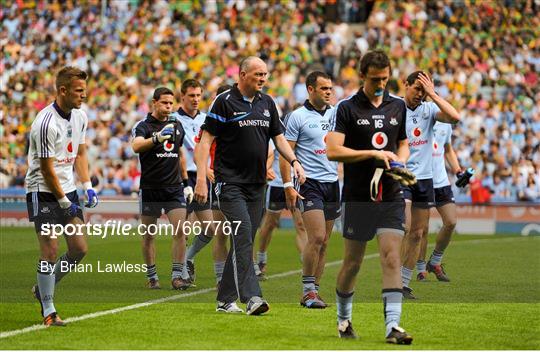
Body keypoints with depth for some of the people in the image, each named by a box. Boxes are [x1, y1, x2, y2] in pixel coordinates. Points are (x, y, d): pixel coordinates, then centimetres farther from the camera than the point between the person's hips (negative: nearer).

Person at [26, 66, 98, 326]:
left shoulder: (80, 117, 3)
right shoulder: (46, 123, -22)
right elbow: (47, 169, -18)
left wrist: (88, 187, 3)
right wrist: (64, 202, -12)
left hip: (67, 189, 8)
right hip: (43, 192, -8)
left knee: (80, 249, 2)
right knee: (50, 250, -10)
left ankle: (43, 289, 23)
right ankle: (48, 311, 0)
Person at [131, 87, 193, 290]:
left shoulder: (177, 126, 11)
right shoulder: (143, 126, -6)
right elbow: (136, 146, -27)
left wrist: (186, 183, 18)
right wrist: (157, 138, -45)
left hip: (174, 189, 3)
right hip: (150, 189, -3)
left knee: (180, 231, -9)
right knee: (148, 235, 4)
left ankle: (177, 276, -6)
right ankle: (152, 277, 15)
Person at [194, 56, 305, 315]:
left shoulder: (267, 103, 12)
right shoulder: (224, 102, -7)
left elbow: (278, 137, 19)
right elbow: (206, 140, -8)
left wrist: (294, 161, 1)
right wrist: (201, 179, -16)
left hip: (257, 184, 7)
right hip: (230, 183, -7)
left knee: (243, 242, 8)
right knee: (242, 235, -17)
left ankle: (225, 299, 16)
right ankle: (251, 297, -23)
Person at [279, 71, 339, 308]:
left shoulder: (335, 114, 12)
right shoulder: (298, 117, -4)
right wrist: (288, 186, -13)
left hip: (332, 183, 6)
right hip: (310, 183, -6)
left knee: (323, 242, 5)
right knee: (317, 237, -16)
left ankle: (313, 291, 11)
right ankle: (308, 291, -8)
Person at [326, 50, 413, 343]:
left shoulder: (398, 106, 9)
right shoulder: (346, 108, -5)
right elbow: (332, 151, -14)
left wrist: (399, 161, 1)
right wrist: (373, 154, -19)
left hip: (390, 197, 3)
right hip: (357, 198, -3)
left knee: (392, 259, -9)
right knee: (352, 262, 6)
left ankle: (393, 326, -13)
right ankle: (343, 318, 27)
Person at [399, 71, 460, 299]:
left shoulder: (428, 109, 4)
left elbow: (454, 117, -13)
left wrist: (432, 94, -15)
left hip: (425, 177, 5)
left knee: (417, 233, 5)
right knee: (404, 228, -18)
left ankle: (405, 283, 11)